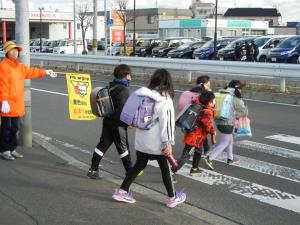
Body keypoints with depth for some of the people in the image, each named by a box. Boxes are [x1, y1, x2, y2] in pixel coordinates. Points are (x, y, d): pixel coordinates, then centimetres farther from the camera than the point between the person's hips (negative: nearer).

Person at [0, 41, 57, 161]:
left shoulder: (19, 66, 15)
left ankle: (12, 149, 24)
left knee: (14, 128, 14)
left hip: (17, 103, 9)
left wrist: (45, 72, 38)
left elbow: (31, 71, 31)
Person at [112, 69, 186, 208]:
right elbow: (167, 122, -18)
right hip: (157, 142, -5)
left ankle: (122, 191, 17)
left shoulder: (144, 95, 4)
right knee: (164, 168, 9)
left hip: (142, 140, 6)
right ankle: (172, 198, 23)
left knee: (139, 165, 18)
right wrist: (168, 143, -16)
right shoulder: (165, 100, -14)